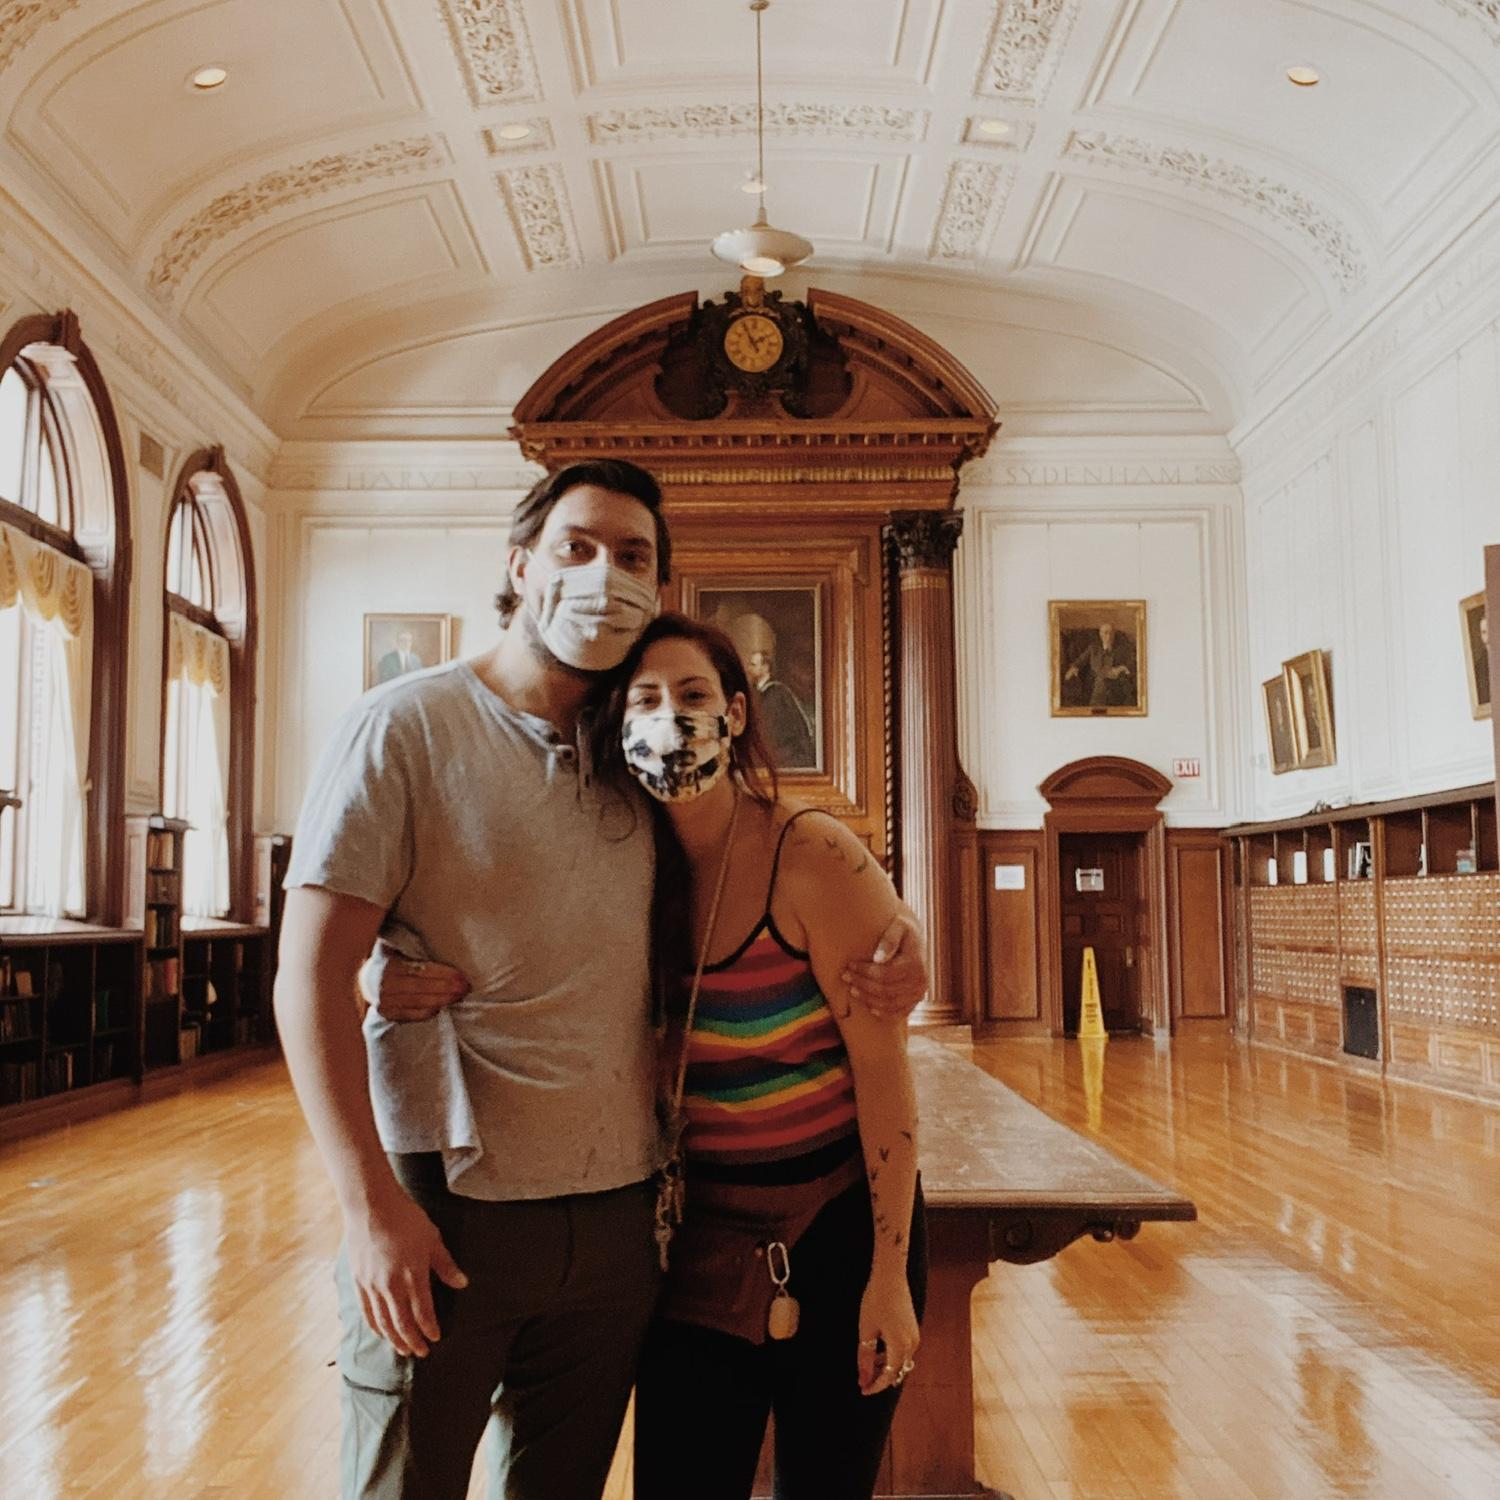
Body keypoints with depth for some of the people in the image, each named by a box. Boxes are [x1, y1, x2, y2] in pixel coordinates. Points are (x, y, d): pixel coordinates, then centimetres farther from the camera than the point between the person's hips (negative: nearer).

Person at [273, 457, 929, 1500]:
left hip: (616, 1212, 5)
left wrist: (889, 947, -3)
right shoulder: (407, 727, -8)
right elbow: (312, 976, -12)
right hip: (444, 1210, -4)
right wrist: (372, 1206, -18)